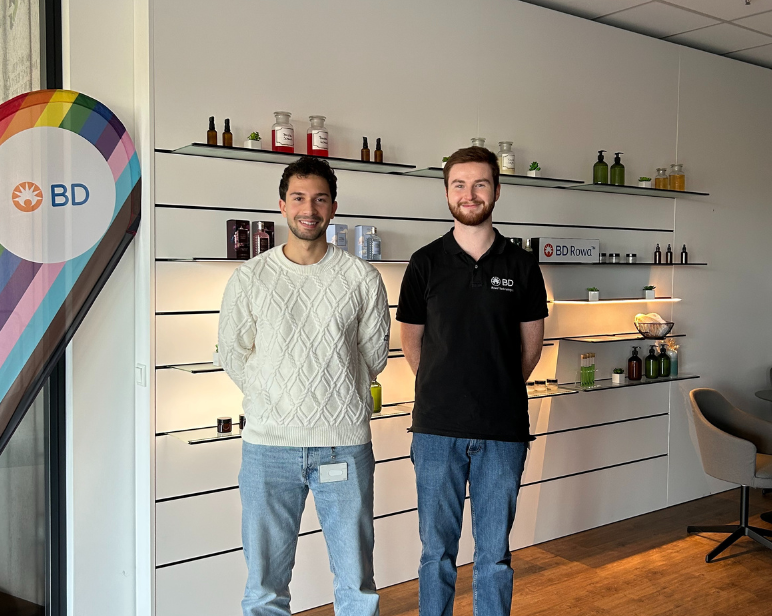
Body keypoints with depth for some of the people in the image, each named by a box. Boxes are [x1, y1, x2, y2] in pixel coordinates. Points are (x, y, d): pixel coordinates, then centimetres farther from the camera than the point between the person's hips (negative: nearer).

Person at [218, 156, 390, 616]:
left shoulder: (362, 279, 2)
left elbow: (375, 353, 9)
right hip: (269, 444, 1)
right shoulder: (250, 278, 3)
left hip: (345, 444, 0)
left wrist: (334, 399, 8)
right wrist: (276, 401, 4)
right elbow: (233, 354, 9)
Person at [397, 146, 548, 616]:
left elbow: (531, 345, 11)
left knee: (495, 554, 10)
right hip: (438, 431, 0)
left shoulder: (521, 266, 2)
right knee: (437, 550, 10)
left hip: (502, 432, 0)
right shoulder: (426, 263, 2)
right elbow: (411, 341, 10)